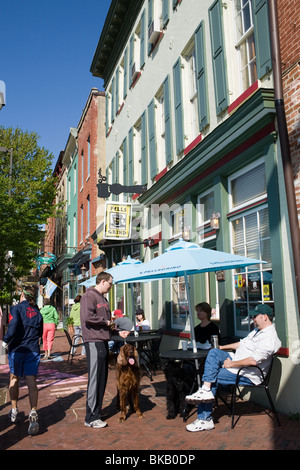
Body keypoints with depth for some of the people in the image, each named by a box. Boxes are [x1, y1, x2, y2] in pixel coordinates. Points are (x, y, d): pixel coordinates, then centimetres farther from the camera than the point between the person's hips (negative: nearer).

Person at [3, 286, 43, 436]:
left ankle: (14, 411, 28)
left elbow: (13, 324, -21)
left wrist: (6, 340, -11)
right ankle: (33, 414, -14)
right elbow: (40, 333, 11)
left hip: (16, 349, -2)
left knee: (14, 379, 18)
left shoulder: (17, 308, -5)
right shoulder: (37, 312, 9)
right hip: (33, 350, 2)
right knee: (31, 381, -1)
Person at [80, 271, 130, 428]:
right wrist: (106, 322, -13)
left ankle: (97, 411, 27)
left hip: (103, 341, 10)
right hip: (94, 341, -10)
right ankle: (91, 418, 4)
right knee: (95, 379, -5)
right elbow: (87, 317, -24)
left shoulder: (103, 298, 20)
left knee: (102, 378, 15)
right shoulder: (89, 296, -11)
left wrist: (118, 331, 12)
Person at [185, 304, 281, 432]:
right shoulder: (257, 330, 15)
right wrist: (222, 348, 22)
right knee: (214, 352, -10)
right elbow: (243, 343, 25)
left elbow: (253, 361, -27)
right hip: (236, 361, 10)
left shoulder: (270, 338, -18)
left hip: (247, 375, -10)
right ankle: (206, 390, -18)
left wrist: (231, 364, -19)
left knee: (213, 377, -17)